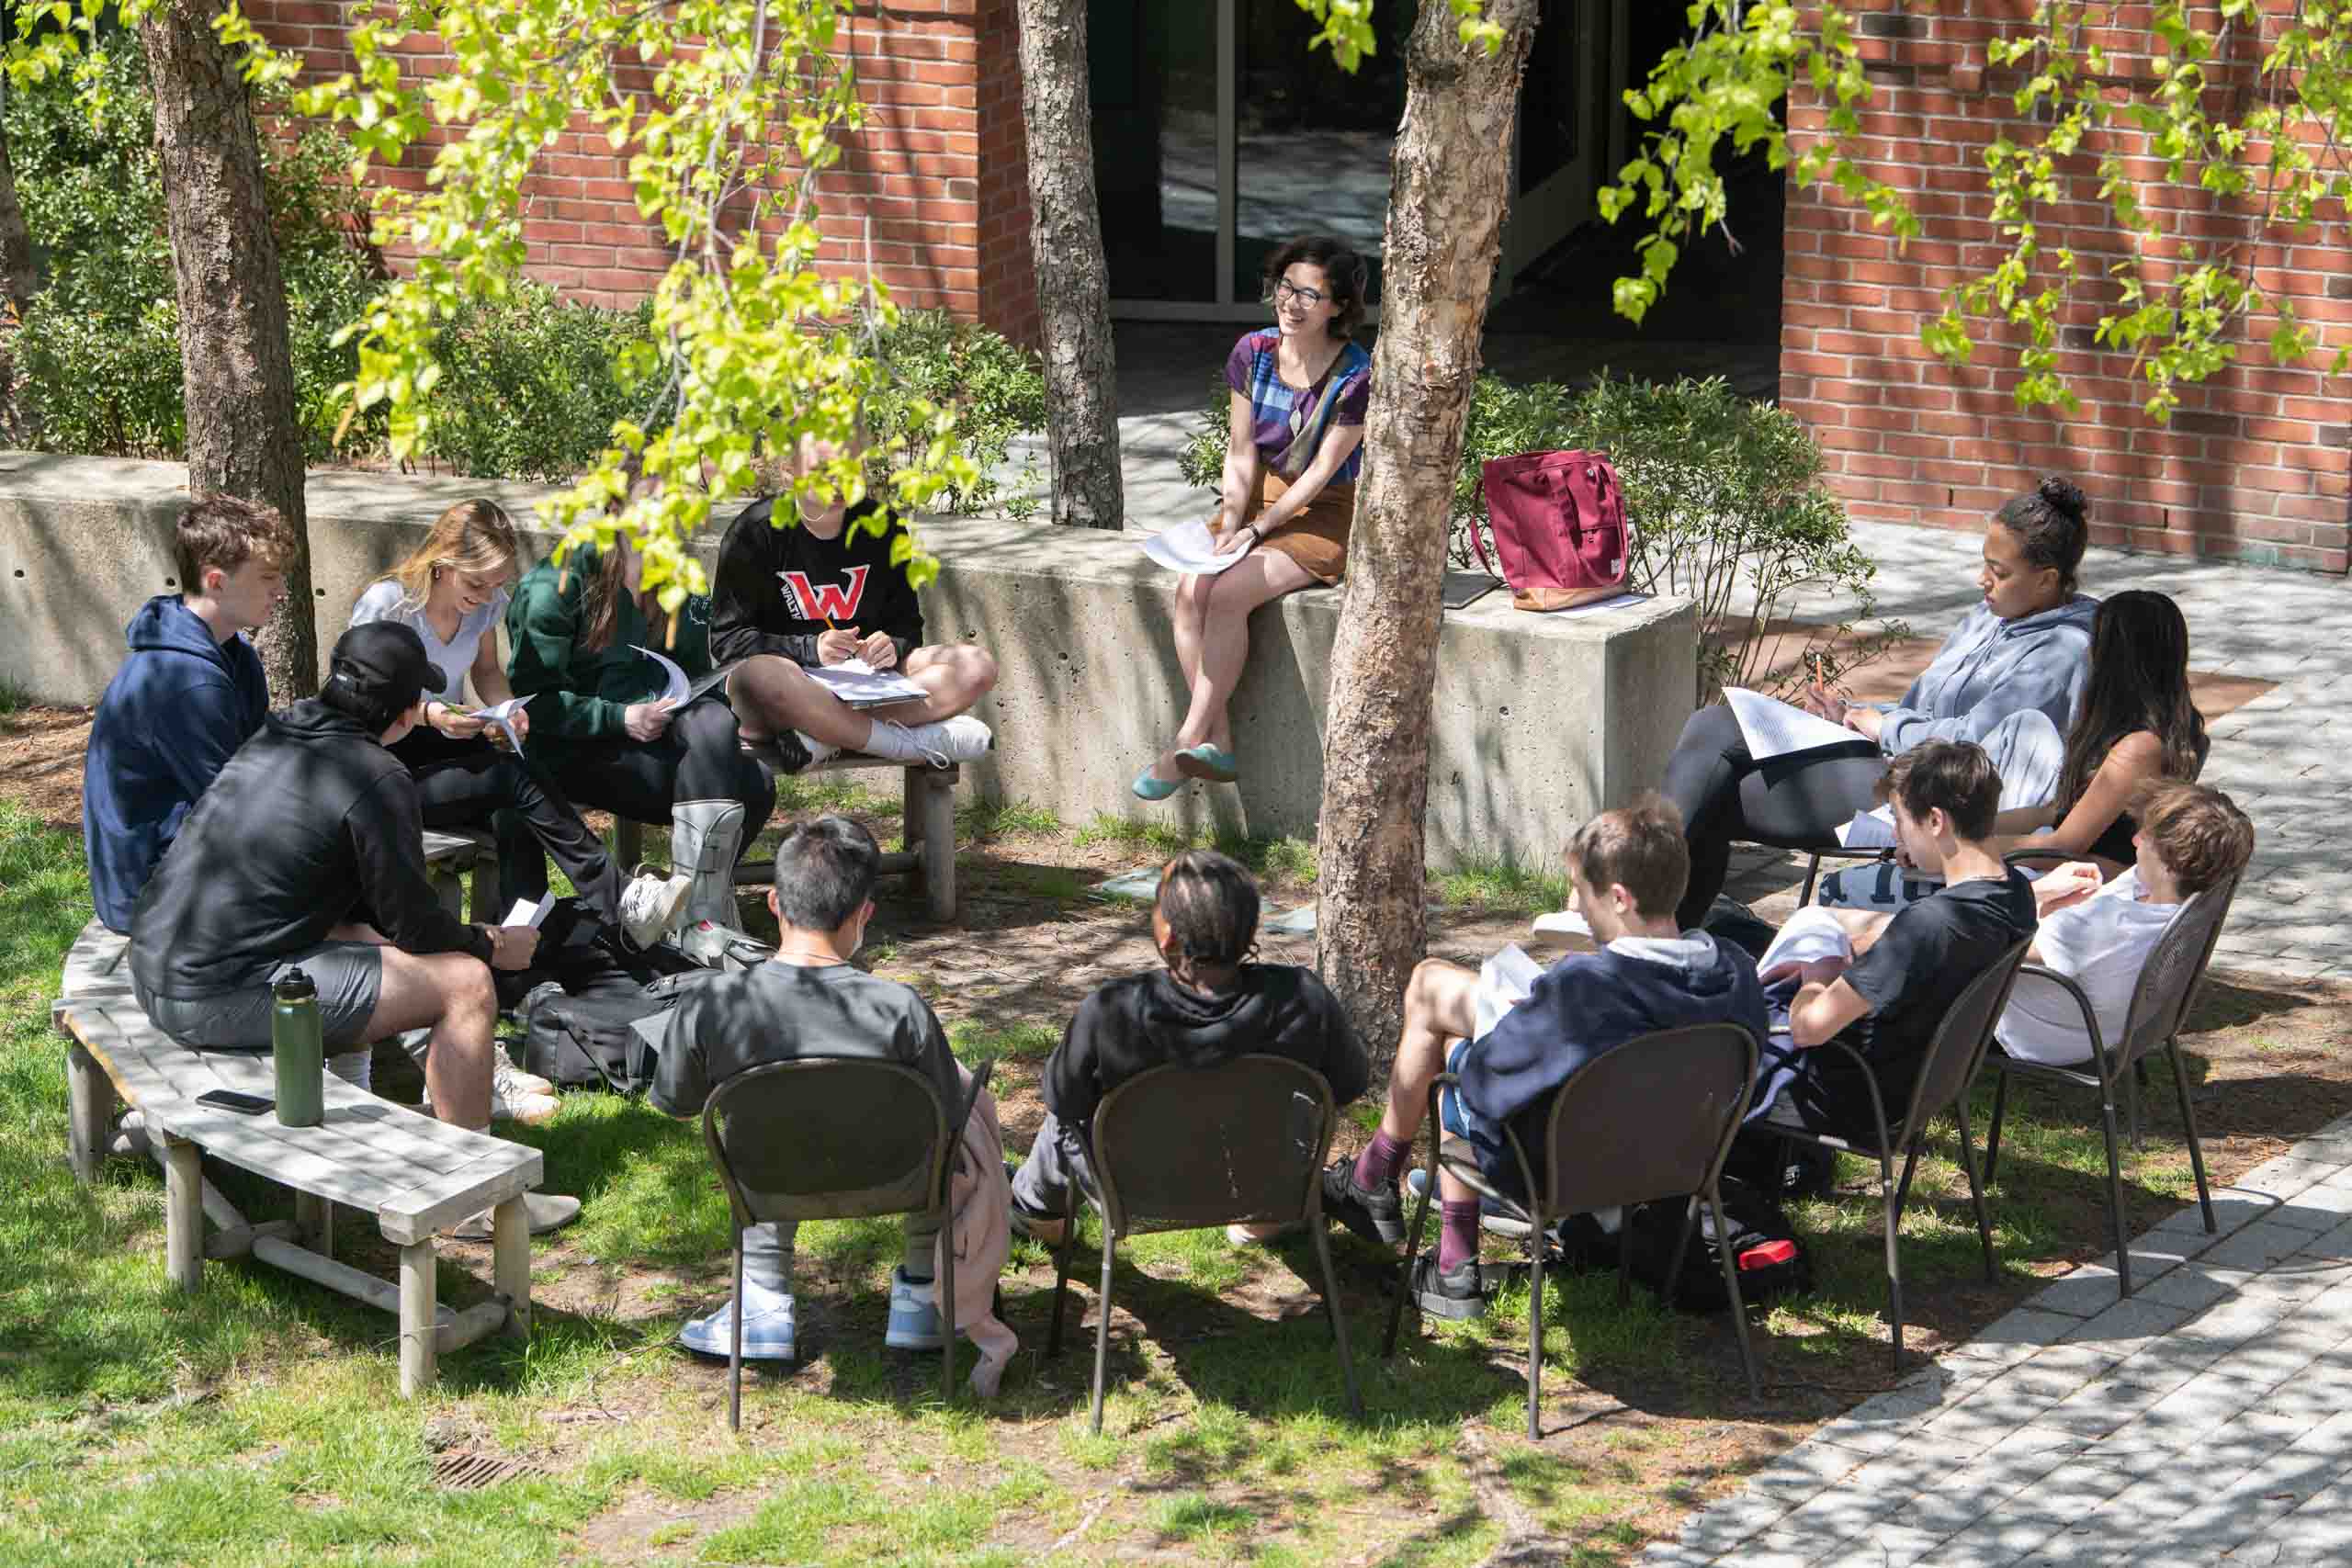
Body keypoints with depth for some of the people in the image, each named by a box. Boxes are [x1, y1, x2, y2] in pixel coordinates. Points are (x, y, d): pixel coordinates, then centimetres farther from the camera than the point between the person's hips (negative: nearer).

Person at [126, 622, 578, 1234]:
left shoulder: (274, 735, 14)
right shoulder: (378, 780, -12)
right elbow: (413, 923, -5)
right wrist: (493, 946, 13)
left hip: (155, 969, 9)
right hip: (222, 995, -9)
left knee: (359, 944, 33)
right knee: (466, 982, -6)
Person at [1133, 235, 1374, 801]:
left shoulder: (1356, 376, -16)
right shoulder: (1253, 352, -1)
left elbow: (1321, 471, -15)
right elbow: (1240, 454, 1)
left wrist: (1257, 529, -21)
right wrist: (1230, 523, -14)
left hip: (1326, 513, -5)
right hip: (1261, 496, 5)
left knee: (1228, 594, -28)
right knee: (1191, 589, -22)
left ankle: (1187, 743, -21)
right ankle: (1218, 745, -22)